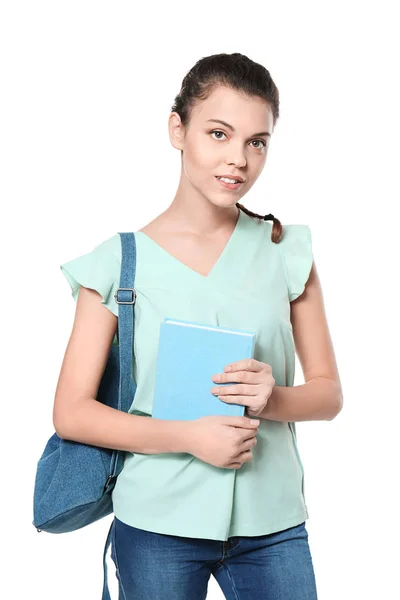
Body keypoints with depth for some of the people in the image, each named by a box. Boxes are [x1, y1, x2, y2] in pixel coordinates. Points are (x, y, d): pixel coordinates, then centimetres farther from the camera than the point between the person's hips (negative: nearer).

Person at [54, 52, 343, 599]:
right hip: (158, 523, -1)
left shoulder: (288, 253, 2)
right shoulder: (120, 262, -4)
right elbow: (71, 412, -5)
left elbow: (328, 393, 7)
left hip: (273, 524, 2)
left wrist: (273, 399, -15)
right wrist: (189, 437, -16)